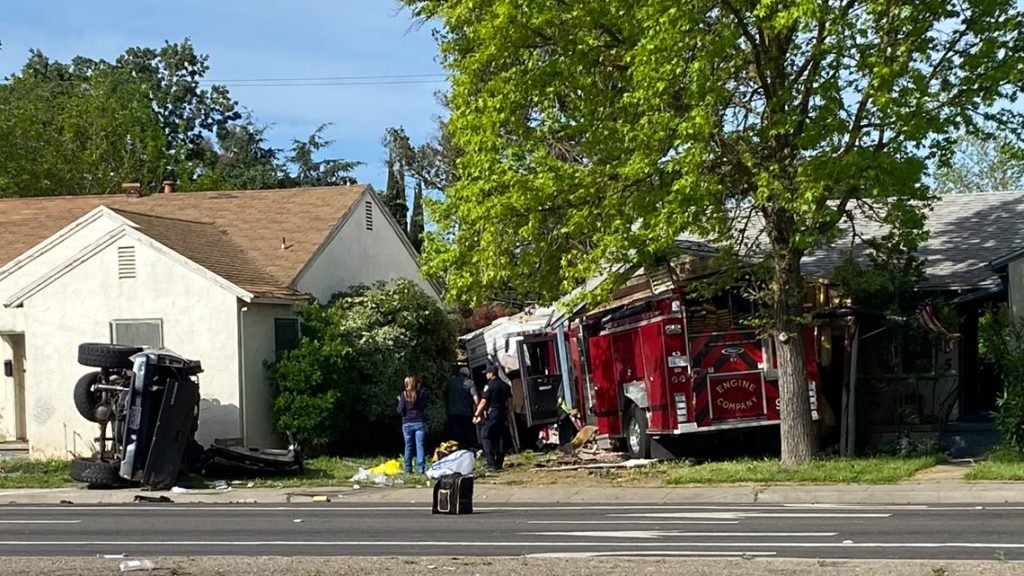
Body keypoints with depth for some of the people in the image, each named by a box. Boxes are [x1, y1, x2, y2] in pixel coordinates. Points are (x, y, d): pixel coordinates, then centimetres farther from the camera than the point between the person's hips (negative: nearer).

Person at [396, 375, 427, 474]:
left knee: (408, 446, 8)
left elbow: (400, 410, -6)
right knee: (420, 445, 0)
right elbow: (425, 408, 6)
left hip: (407, 424, 0)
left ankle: (408, 469, 9)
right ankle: (421, 468, -5)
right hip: (419, 422, 0)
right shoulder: (421, 394, -2)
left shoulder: (404, 394, -6)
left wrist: (400, 401, 10)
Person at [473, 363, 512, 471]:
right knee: (500, 439, 10)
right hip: (502, 414, 7)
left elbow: (483, 402, -14)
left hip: (491, 414, -7)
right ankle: (499, 463, 11)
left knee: (487, 437, -2)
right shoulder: (505, 385, 12)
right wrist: (507, 417, 19)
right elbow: (508, 402, 14)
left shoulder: (489, 386, -10)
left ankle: (491, 463, -10)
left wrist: (476, 415, -9)